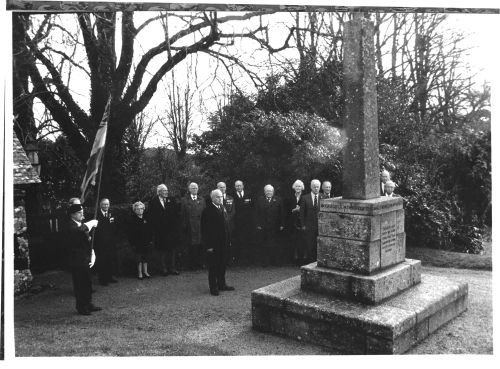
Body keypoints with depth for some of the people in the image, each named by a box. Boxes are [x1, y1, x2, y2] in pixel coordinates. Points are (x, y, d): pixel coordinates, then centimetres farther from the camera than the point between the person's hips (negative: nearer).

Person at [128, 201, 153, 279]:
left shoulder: (146, 219, 7)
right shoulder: (133, 220, -5)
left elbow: (150, 231, 10)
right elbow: (130, 233, -6)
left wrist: (151, 240, 5)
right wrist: (132, 243, -10)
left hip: (147, 242, 4)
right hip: (138, 243, -4)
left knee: (146, 257, 9)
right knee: (139, 258, 2)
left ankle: (145, 271, 21)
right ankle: (140, 272, 13)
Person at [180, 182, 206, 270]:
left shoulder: (202, 200, 14)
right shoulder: (184, 200, 4)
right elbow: (182, 214, 0)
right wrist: (183, 226, -7)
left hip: (200, 226, 3)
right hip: (189, 226, -3)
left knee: (199, 245, 3)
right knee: (189, 245, 0)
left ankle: (199, 263, 11)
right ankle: (189, 264, 8)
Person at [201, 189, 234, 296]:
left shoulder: (223, 208, 9)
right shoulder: (207, 211, -14)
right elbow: (205, 230, -15)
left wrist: (228, 240, 10)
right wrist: (208, 245, -17)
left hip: (223, 243, 7)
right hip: (213, 243, -7)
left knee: (222, 264, 16)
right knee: (213, 266, 4)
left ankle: (221, 284, 29)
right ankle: (213, 287, 15)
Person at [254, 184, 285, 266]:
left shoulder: (278, 200, 8)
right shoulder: (260, 200, 8)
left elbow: (282, 213, 5)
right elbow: (257, 213, 4)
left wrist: (282, 225, -1)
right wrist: (257, 225, -4)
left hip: (275, 227, 0)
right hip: (262, 227, 0)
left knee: (274, 246, 2)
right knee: (263, 246, 1)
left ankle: (274, 261, 11)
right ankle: (265, 262, 8)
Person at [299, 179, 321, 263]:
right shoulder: (305, 198, 3)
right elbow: (302, 212, 4)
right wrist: (303, 225, -1)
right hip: (309, 227, -1)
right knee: (309, 248, 2)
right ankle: (309, 263, 11)